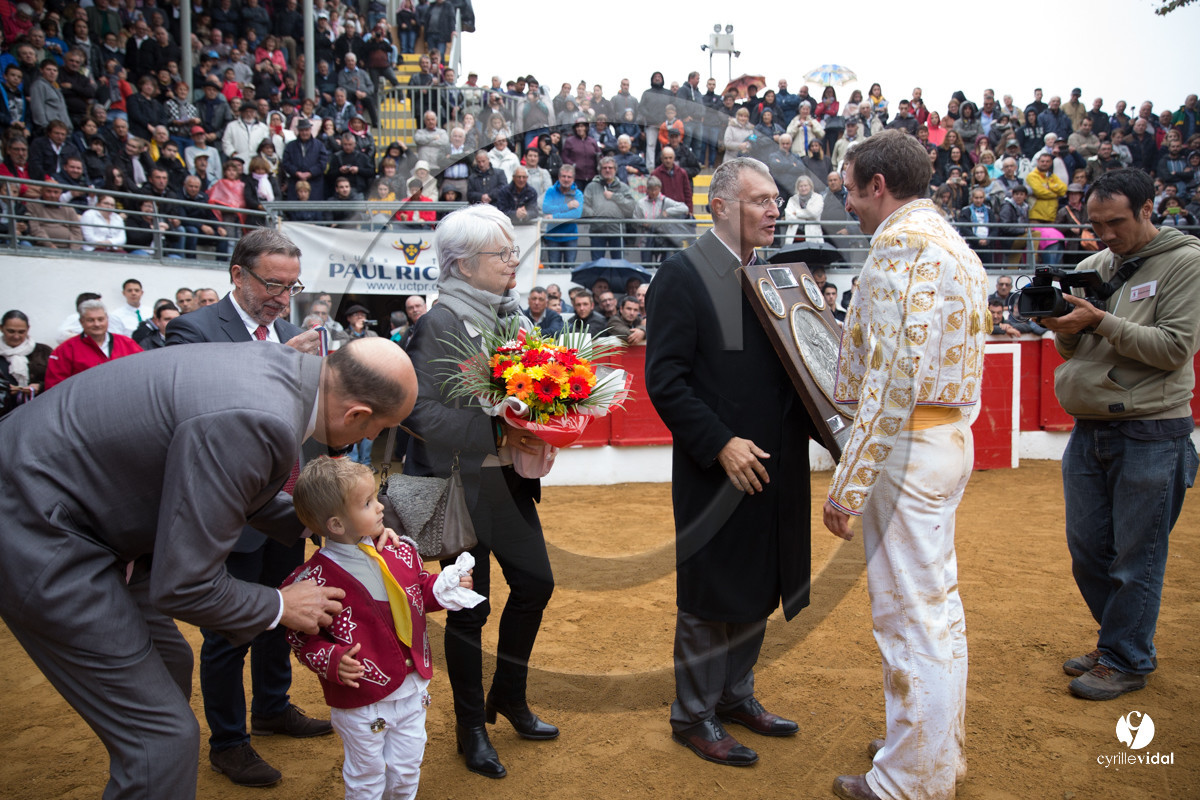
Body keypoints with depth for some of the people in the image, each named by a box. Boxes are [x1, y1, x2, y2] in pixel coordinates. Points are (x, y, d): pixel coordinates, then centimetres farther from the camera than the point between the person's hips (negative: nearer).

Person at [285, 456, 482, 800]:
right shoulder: (315, 578, -21)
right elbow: (301, 637, -13)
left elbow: (419, 590, 14)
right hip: (359, 702, -5)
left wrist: (444, 588, -5)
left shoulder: (400, 551, -3)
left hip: (413, 690, 5)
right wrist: (332, 661, -28)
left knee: (407, 769, 20)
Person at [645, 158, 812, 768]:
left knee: (758, 587, 17)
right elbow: (664, 380, -16)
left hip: (775, 465, 7)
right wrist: (721, 444, -20)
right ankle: (693, 715, 24)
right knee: (711, 593, 5)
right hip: (719, 466, -7)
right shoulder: (683, 274, -11)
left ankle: (735, 694, 36)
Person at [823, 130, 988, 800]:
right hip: (951, 439, 11)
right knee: (939, 604, 19)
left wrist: (850, 483, -22)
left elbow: (892, 378, -24)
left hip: (908, 444, -11)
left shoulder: (901, 243, -16)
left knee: (910, 614, 0)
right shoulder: (953, 244, 17)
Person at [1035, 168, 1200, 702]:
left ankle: (1125, 662, 18)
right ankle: (1118, 641, 31)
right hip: (1088, 431, 6)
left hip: (1151, 433, -6)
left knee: (1135, 557, 3)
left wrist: (1100, 322, -20)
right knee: (1087, 548, 12)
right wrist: (1064, 330, -8)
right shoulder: (1094, 266, 11)